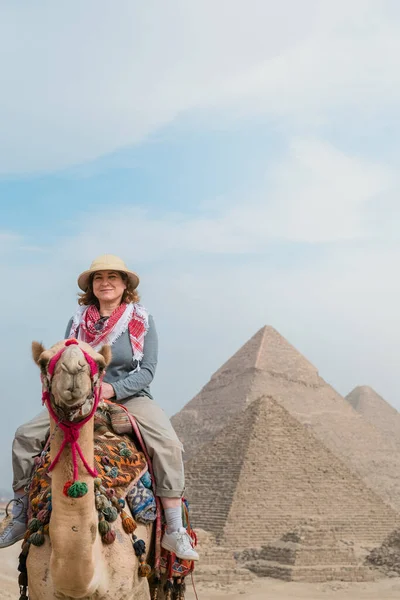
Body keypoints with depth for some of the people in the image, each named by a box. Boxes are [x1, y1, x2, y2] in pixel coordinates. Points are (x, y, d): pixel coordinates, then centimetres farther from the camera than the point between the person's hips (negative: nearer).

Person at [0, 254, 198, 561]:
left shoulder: (143, 321, 0)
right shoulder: (78, 321, 7)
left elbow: (147, 370, -6)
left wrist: (113, 389, -21)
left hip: (130, 397, -3)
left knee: (168, 444, -28)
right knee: (26, 435, -11)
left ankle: (175, 531, -19)